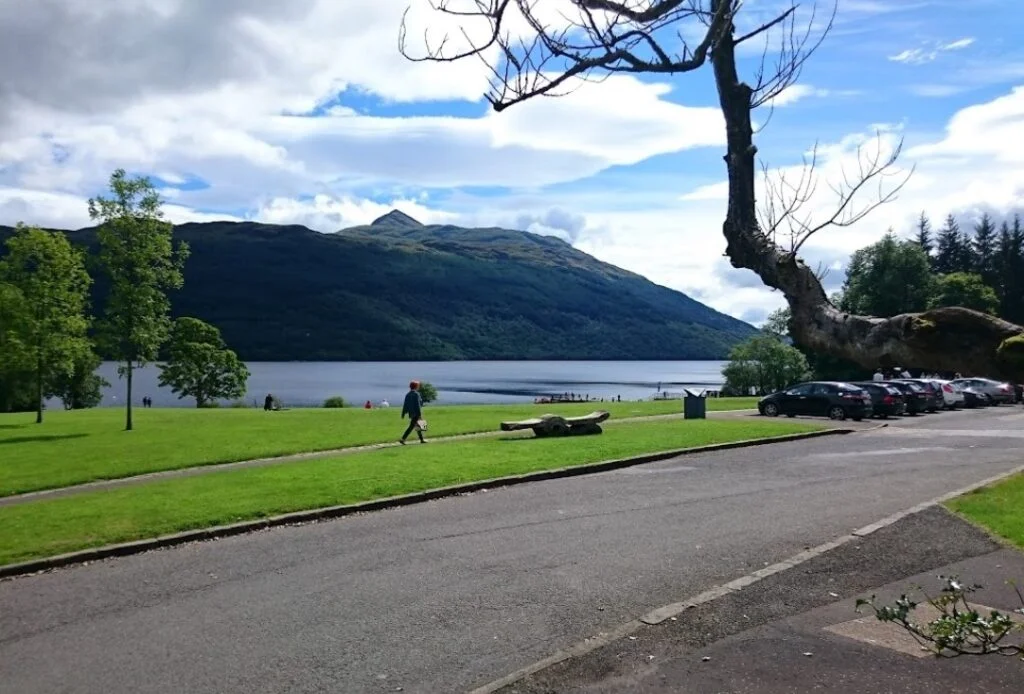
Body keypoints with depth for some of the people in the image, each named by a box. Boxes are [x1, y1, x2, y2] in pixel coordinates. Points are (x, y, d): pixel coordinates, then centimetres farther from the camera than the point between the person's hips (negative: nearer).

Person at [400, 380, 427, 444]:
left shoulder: (408, 394, 9)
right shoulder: (416, 394, -13)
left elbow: (405, 405, 9)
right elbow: (418, 405, -18)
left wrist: (403, 414, 11)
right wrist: (420, 414, -17)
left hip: (411, 413, 8)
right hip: (416, 413, -8)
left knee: (417, 427, 16)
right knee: (411, 426, -9)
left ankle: (422, 439, 23)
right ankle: (402, 439, -15)